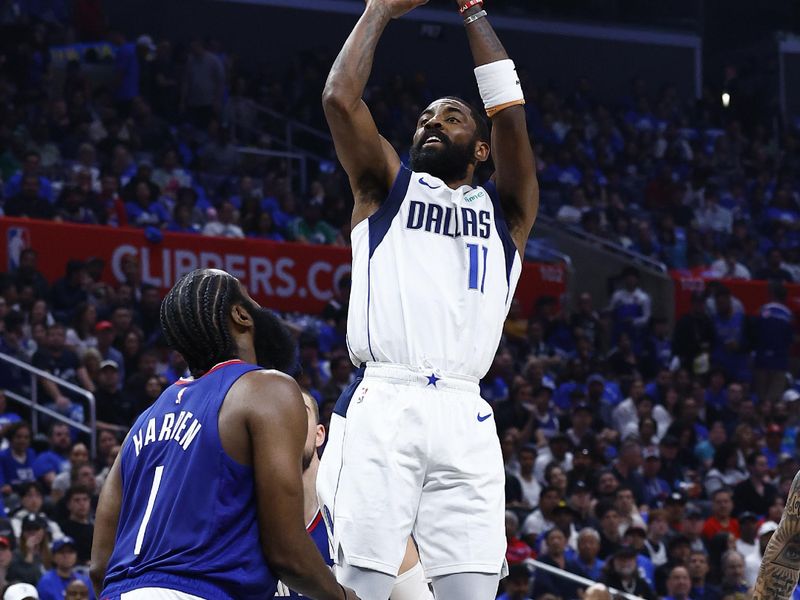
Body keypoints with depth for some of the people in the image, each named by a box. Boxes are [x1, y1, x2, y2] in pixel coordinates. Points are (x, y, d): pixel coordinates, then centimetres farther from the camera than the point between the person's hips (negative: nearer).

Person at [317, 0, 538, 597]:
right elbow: (340, 98, 7)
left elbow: (509, 108, 9)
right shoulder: (387, 187, 21)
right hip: (383, 407, -2)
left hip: (465, 420, 2)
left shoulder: (505, 209, 23)